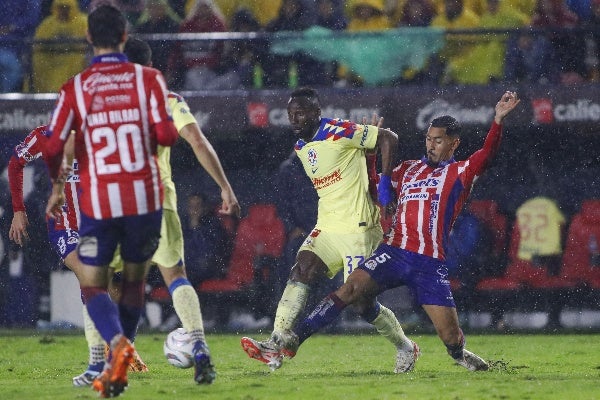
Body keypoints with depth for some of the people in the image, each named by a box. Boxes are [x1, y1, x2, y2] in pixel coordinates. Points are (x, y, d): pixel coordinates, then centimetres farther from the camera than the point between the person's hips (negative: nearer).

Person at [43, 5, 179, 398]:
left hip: (98, 202, -1)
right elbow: (166, 134, -11)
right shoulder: (149, 78, -2)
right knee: (134, 281, 18)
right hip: (145, 196, 1)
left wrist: (57, 185, 10)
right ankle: (116, 368, 18)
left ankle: (118, 343, -22)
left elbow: (53, 146, -8)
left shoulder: (75, 88, -2)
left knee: (93, 285, 7)